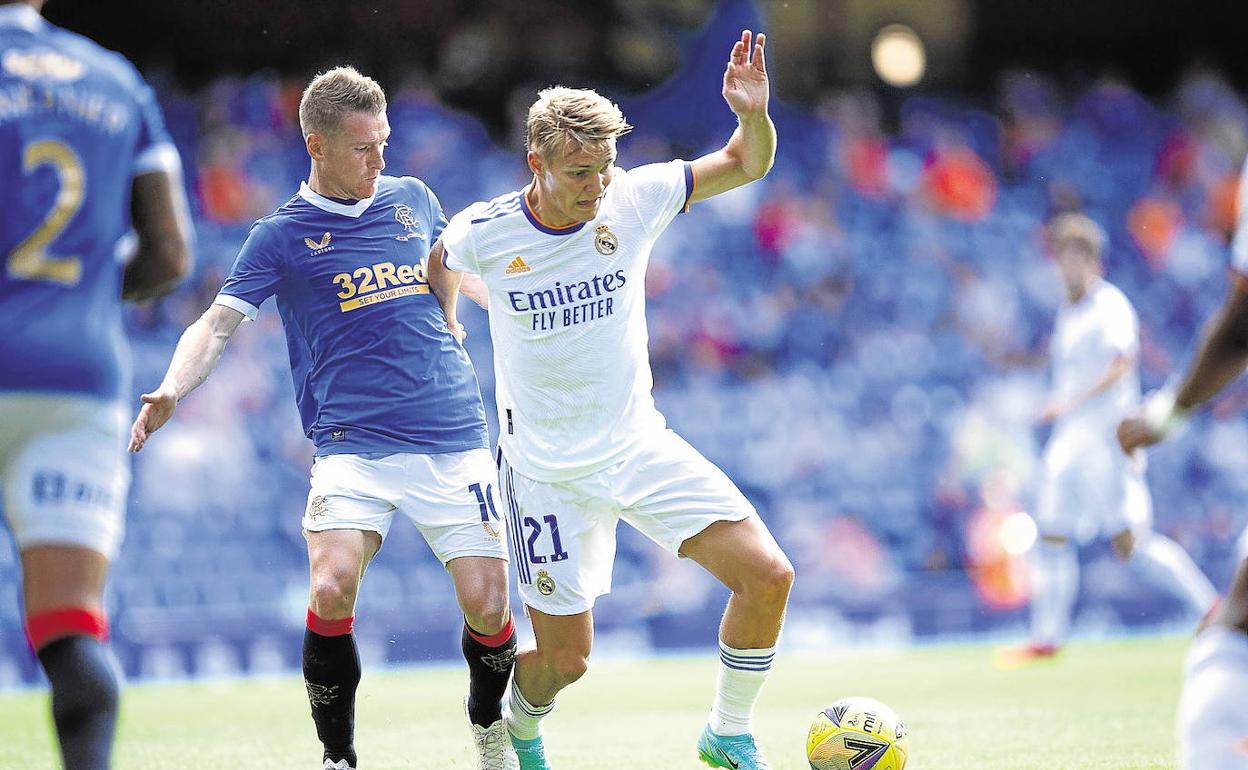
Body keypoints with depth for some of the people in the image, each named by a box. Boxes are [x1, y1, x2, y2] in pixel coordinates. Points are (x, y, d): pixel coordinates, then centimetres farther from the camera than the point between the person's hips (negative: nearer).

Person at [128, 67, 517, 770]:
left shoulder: (414, 199, 13)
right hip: (353, 442, -3)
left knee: (487, 606, -5)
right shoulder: (283, 235, 4)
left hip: (454, 439, 3)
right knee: (332, 588, -24)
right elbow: (220, 324, -2)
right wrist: (171, 390, -19)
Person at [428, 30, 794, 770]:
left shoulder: (634, 198, -9)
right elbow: (443, 265, 12)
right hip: (550, 476, -2)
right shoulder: (483, 233, -13)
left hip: (641, 446, 2)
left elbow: (747, 165, -2)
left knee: (769, 575, -14)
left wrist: (754, 114, -21)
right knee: (565, 660, 0)